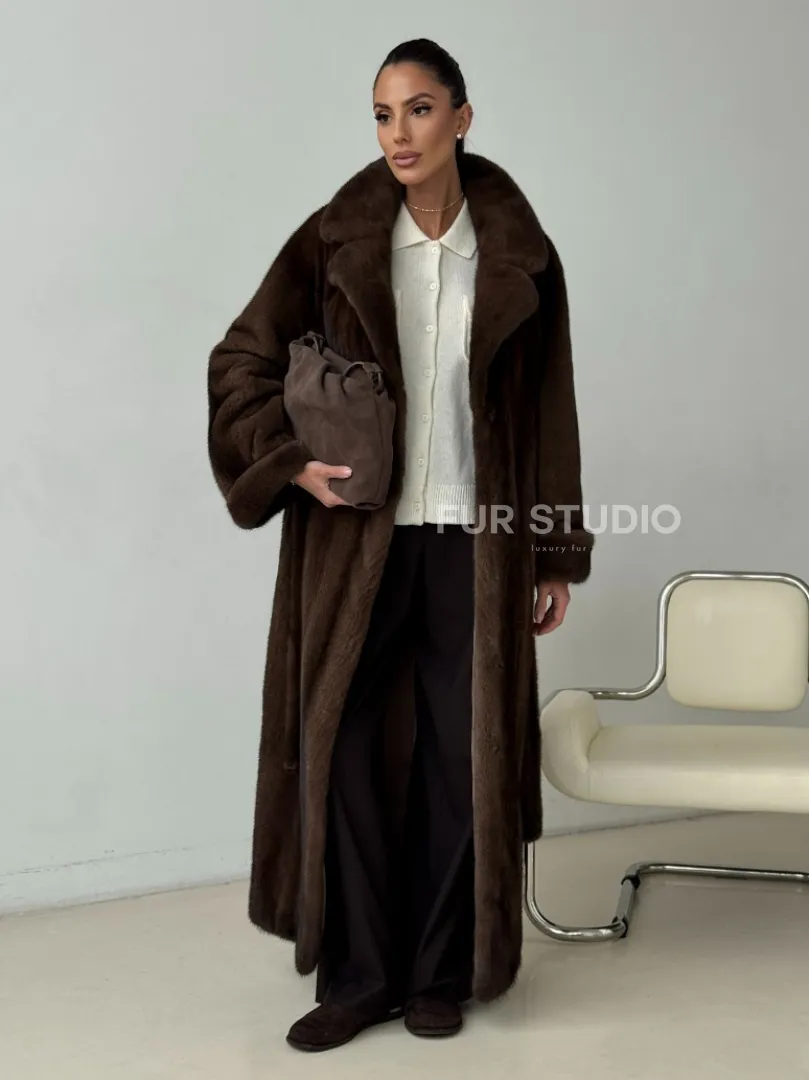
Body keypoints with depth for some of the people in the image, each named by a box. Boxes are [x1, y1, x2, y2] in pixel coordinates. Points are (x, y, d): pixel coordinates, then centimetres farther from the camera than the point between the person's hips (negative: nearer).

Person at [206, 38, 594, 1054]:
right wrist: (291, 461, -12)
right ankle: (358, 975, 16)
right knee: (344, 750, 1)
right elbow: (240, 362, 4)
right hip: (356, 541, 0)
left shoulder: (518, 255, 1)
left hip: (472, 542, 0)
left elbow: (548, 412, 5)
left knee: (464, 756, 4)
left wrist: (556, 556, 5)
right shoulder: (336, 240, -1)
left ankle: (440, 972, 21)